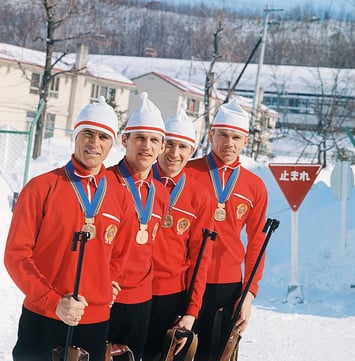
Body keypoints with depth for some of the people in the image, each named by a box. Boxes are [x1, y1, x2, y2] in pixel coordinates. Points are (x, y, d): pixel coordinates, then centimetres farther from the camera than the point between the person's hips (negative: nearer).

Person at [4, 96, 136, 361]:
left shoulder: (120, 197, 5)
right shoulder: (41, 188, -5)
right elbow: (16, 254, -7)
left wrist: (102, 291, 2)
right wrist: (53, 301, -16)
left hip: (96, 322, 3)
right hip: (42, 320, -3)